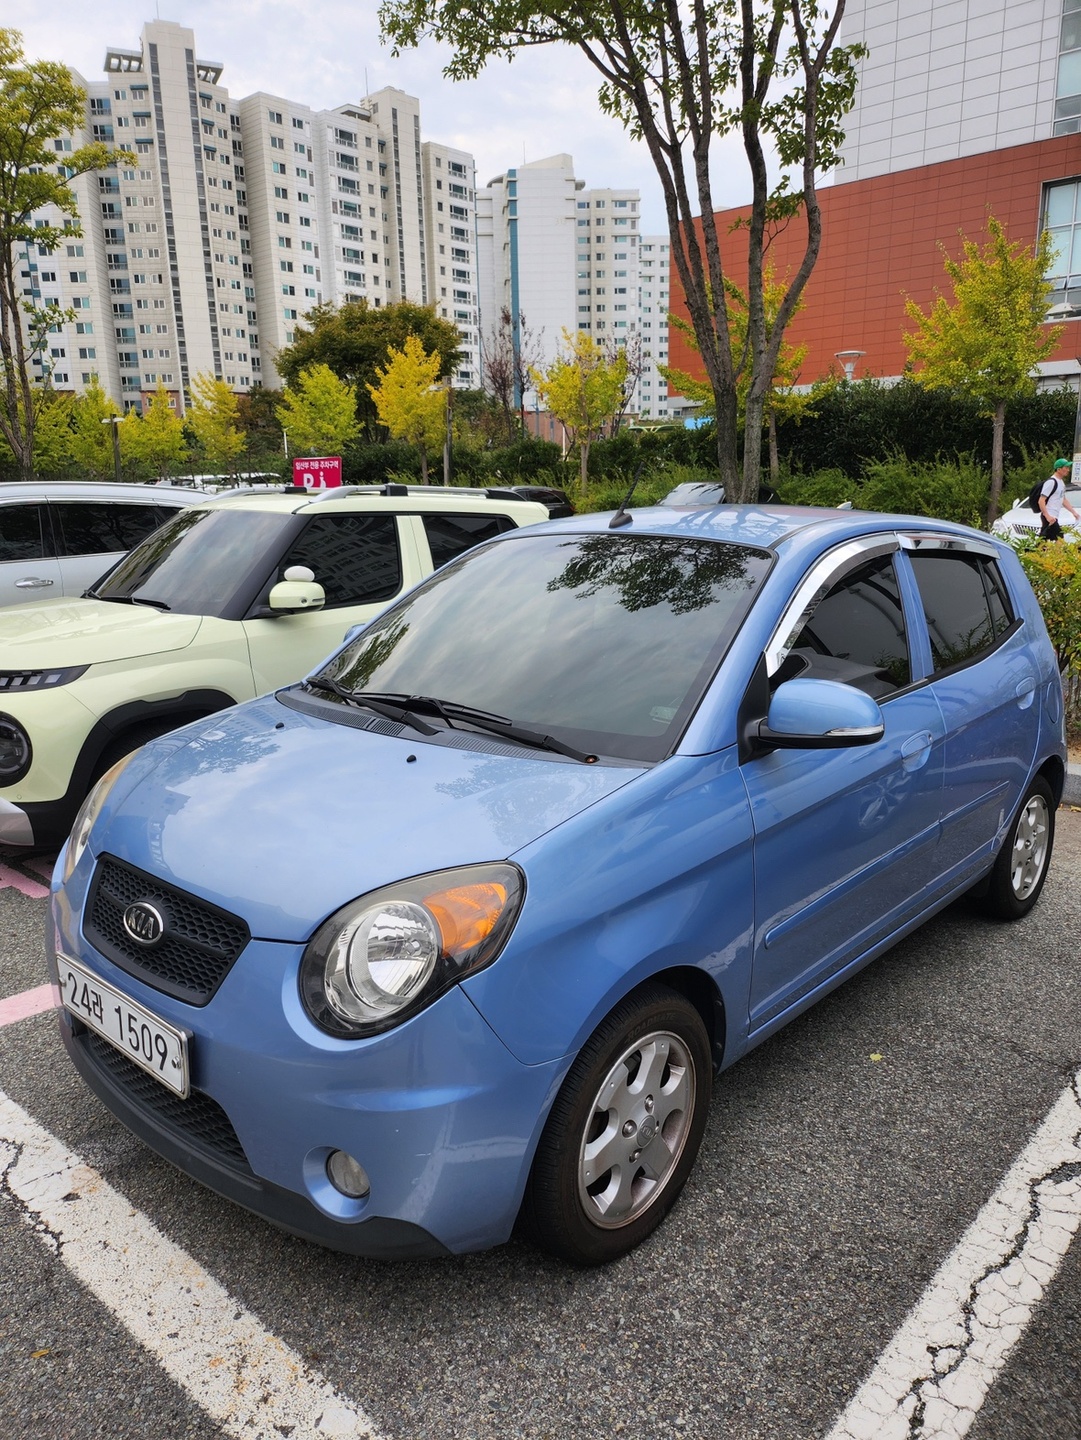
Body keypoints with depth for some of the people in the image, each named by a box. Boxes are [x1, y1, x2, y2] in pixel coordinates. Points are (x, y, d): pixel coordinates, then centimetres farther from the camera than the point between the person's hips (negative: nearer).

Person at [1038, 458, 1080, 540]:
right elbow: (1041, 501, -18)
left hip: (1053, 518, 9)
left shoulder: (1061, 482, 16)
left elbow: (1063, 500, 26)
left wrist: (1074, 512, 23)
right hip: (1049, 518, -9)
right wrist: (1047, 516, -26)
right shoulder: (1051, 482, -13)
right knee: (1060, 540, -9)